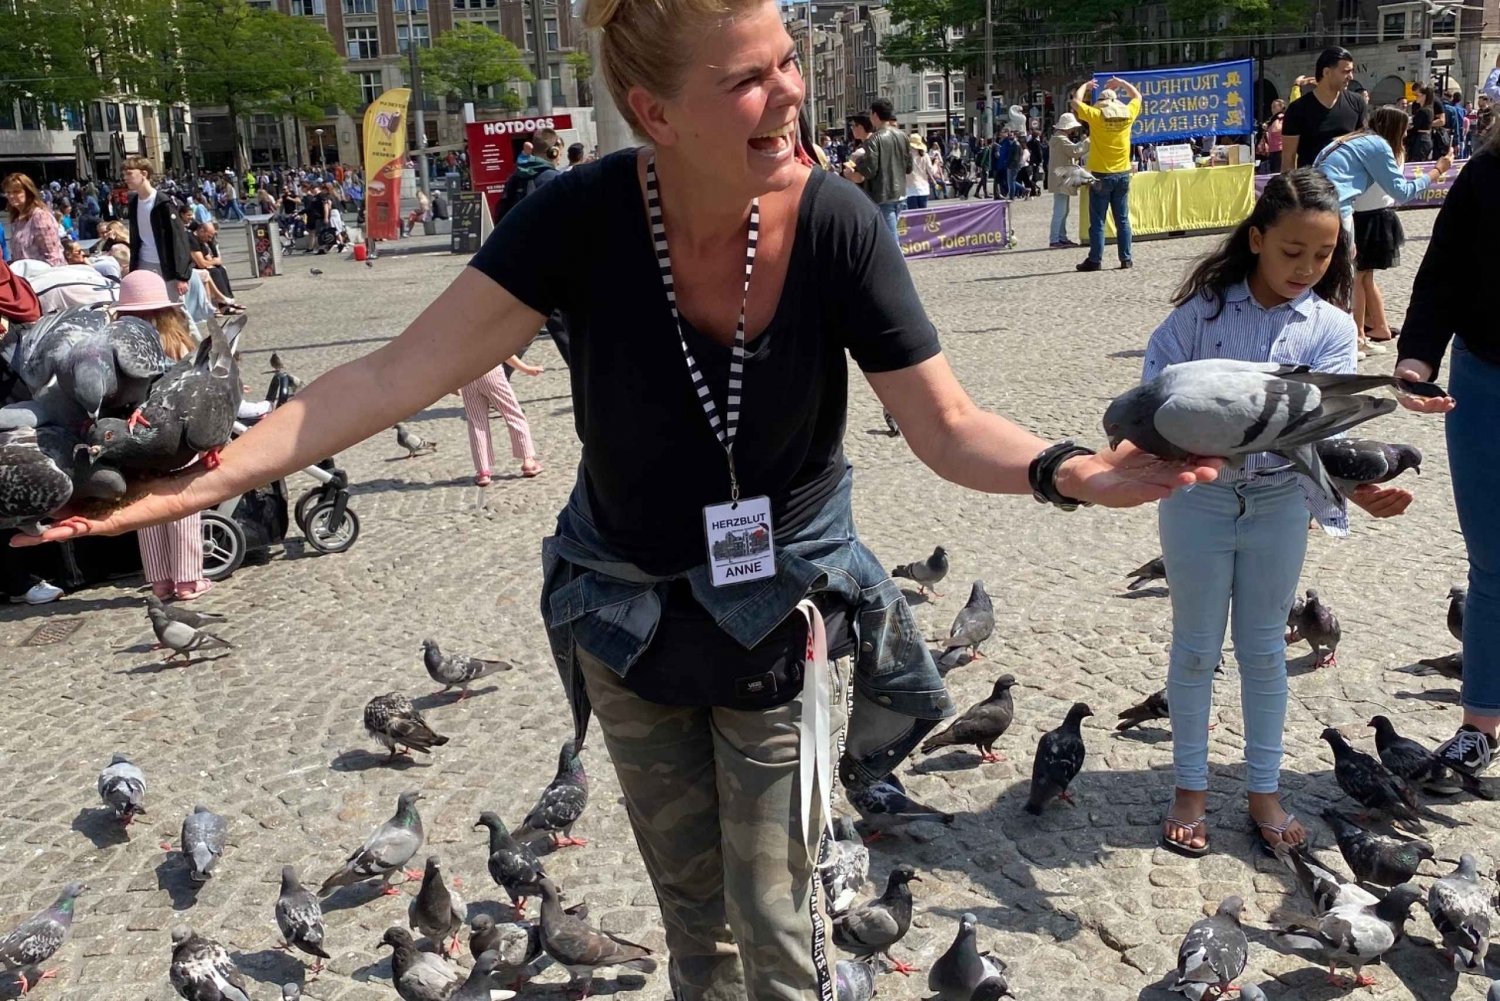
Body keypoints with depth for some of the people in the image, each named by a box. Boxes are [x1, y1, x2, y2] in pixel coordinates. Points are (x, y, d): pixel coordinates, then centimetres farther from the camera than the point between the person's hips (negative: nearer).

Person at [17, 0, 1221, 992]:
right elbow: (403, 370, -23)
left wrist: (1066, 470, -38)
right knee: (690, 897, 24)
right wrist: (216, 473, -33)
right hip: (626, 612, 2)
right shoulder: (582, 219, -22)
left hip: (784, 613, -1)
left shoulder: (839, 226, -23)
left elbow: (948, 426, -18)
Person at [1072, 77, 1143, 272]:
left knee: (1097, 221, 0)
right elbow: (1137, 96, 21)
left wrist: (1085, 86, 20)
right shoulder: (1127, 114, 1)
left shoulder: (1096, 115, -9)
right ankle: (1126, 259, 10)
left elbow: (1076, 101, 4)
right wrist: (1121, 82, 30)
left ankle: (1095, 260, 0)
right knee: (1122, 219, 8)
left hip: (1101, 175, -3)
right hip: (1122, 174, 4)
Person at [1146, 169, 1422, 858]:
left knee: (1264, 650, 12)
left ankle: (1264, 790, 27)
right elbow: (1156, 386, -7)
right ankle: (1190, 788, 25)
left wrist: (1359, 487, -29)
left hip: (1279, 504, 1)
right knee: (1196, 648, 10)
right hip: (1198, 497, -1)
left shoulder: (1331, 327, -3)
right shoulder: (1205, 308, -7)